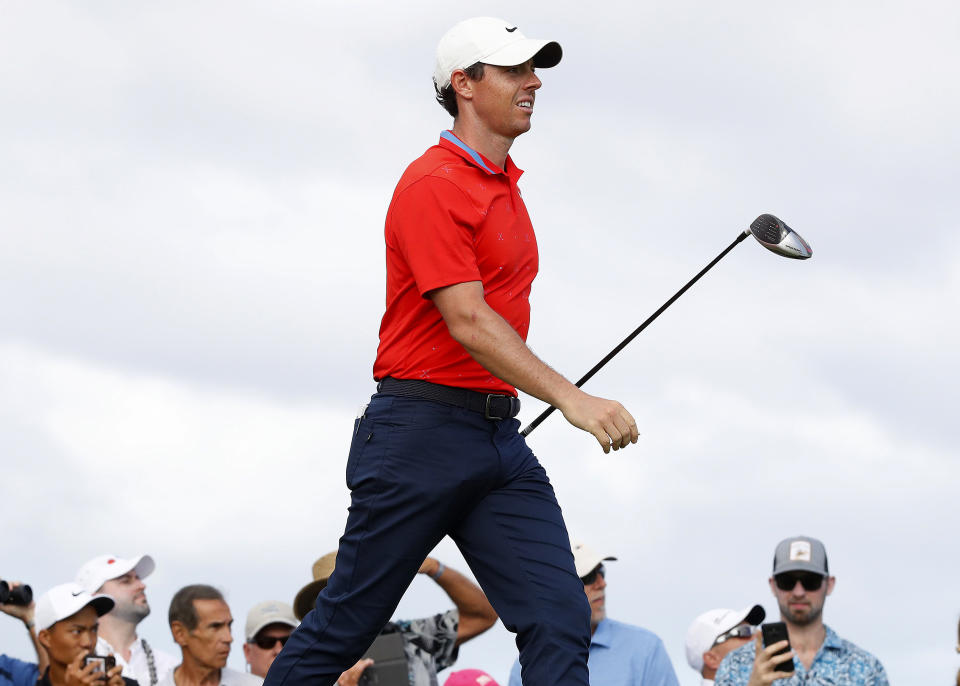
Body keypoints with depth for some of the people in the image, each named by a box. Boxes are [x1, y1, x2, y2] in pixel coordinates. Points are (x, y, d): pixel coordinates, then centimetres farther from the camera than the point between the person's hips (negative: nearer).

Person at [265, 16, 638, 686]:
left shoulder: (505, 184, 17)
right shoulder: (433, 185, -12)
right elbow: (467, 322, -22)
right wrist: (568, 397, -31)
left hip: (499, 439, 8)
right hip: (422, 430, -8)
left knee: (559, 620, -8)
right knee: (343, 628, 0)